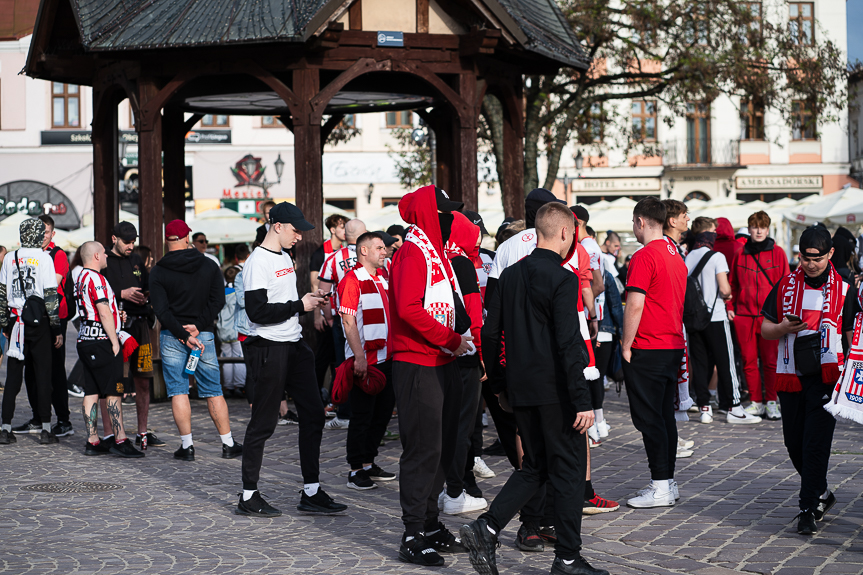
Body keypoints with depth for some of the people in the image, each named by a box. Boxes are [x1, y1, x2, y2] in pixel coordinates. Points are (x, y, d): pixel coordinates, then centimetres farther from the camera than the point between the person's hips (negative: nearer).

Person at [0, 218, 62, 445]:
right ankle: (46, 429, 2)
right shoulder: (44, 257, -6)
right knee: (42, 374, 1)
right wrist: (56, 328, -4)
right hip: (39, 323, -4)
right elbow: (51, 295, -8)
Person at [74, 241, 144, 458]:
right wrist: (115, 341, -13)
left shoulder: (80, 278, 18)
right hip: (101, 342, -10)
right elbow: (104, 312, -17)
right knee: (114, 392, -7)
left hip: (86, 340, 10)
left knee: (91, 392, 8)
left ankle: (92, 441, 8)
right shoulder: (96, 278, -13)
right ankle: (120, 440, -7)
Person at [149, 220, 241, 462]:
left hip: (171, 338, -1)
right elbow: (218, 300, -4)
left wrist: (183, 335, -13)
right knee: (213, 391, 8)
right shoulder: (209, 266, 3)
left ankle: (187, 446, 1)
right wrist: (198, 325, -8)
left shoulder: (158, 272, -3)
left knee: (178, 391, 3)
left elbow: (161, 310, -12)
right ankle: (228, 444, 9)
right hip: (204, 335, 2)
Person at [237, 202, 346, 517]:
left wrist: (310, 300, 10)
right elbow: (257, 312, -23)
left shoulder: (285, 257, 16)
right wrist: (300, 305, -16)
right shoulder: (257, 263, -14)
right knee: (263, 423, -2)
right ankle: (249, 496, 8)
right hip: (269, 348, -9)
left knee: (313, 414, 7)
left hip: (293, 344, 9)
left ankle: (311, 491, 13)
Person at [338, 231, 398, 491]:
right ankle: (356, 470, 6)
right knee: (362, 415, -2)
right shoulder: (352, 280, -10)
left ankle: (369, 462, 24)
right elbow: (349, 321, -16)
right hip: (365, 360, -8)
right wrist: (359, 357, -21)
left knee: (383, 411, 13)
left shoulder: (383, 279, 16)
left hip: (386, 357, 8)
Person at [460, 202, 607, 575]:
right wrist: (582, 400, -17)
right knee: (568, 470, 4)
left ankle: (486, 529, 4)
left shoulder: (510, 275, 7)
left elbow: (490, 334, 11)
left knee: (535, 467, 17)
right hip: (555, 390, -7)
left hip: (521, 390, 7)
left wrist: (500, 384, 21)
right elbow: (568, 345, -19)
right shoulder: (562, 280, -14)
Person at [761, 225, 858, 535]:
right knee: (794, 443, 9)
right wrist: (783, 328, -11)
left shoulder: (844, 289, 3)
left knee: (816, 442, -10)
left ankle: (809, 508, -4)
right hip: (791, 377, 3)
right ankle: (822, 495, 31)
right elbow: (764, 329, 12)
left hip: (826, 377, -3)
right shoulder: (785, 285, 8)